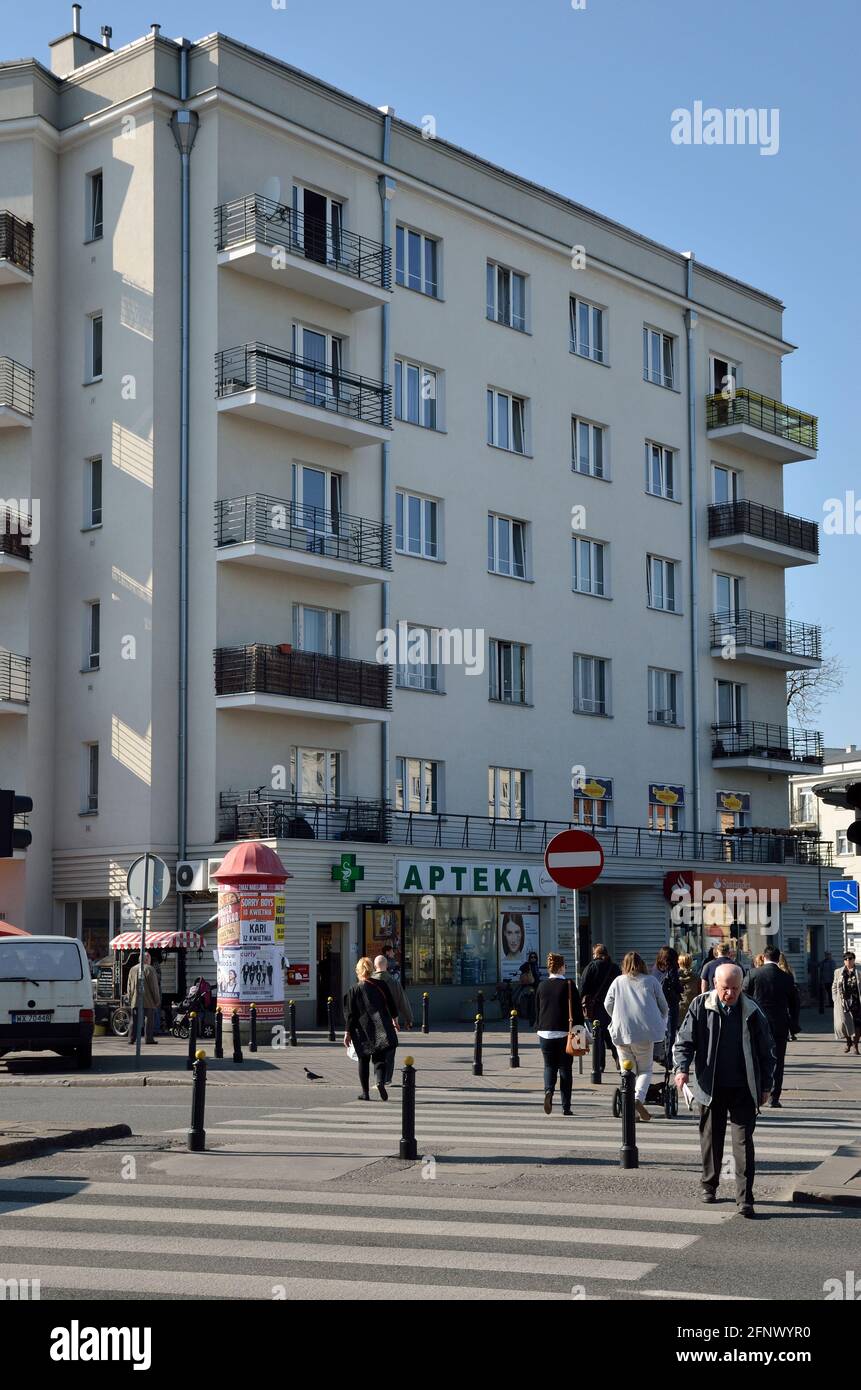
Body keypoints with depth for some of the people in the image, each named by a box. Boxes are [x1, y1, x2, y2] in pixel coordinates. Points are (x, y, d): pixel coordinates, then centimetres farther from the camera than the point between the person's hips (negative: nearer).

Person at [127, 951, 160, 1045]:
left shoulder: (132, 969, 11)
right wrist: (157, 999, -4)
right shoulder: (149, 969, -7)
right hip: (148, 1002, -5)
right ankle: (148, 1038, -3)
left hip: (135, 1001, 5)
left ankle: (131, 1038, 6)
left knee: (134, 1021, 8)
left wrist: (130, 999, 20)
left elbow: (129, 986, 15)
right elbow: (154, 986, -9)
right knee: (149, 1020, 0)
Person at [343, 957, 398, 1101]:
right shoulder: (380, 986, 0)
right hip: (381, 1028, 1)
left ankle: (365, 1092, 13)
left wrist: (348, 1032, -2)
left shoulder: (353, 990, -6)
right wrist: (393, 1020, 26)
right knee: (380, 1058, 3)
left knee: (363, 1061, 12)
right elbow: (391, 1005, 9)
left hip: (362, 1031, -1)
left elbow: (350, 1014, -6)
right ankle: (381, 1081, -25)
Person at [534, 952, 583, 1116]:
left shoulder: (542, 986, 3)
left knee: (549, 1066, 12)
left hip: (545, 1033, 2)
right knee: (565, 1068, 7)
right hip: (565, 1033, -2)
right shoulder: (569, 985, -6)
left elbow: (537, 1010, 9)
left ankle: (549, 1090, -18)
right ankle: (566, 1107, 7)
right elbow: (577, 1010, -6)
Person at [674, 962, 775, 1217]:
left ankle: (745, 1198, -4)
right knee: (711, 1138, 13)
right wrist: (682, 1068, -18)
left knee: (744, 1141, -6)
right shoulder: (701, 1007, -3)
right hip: (711, 1088, 1)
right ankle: (709, 1185, 31)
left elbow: (766, 1050, 7)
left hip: (743, 1088, -1)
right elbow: (684, 1041, 0)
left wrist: (766, 1085, 7)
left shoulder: (752, 1011, -2)